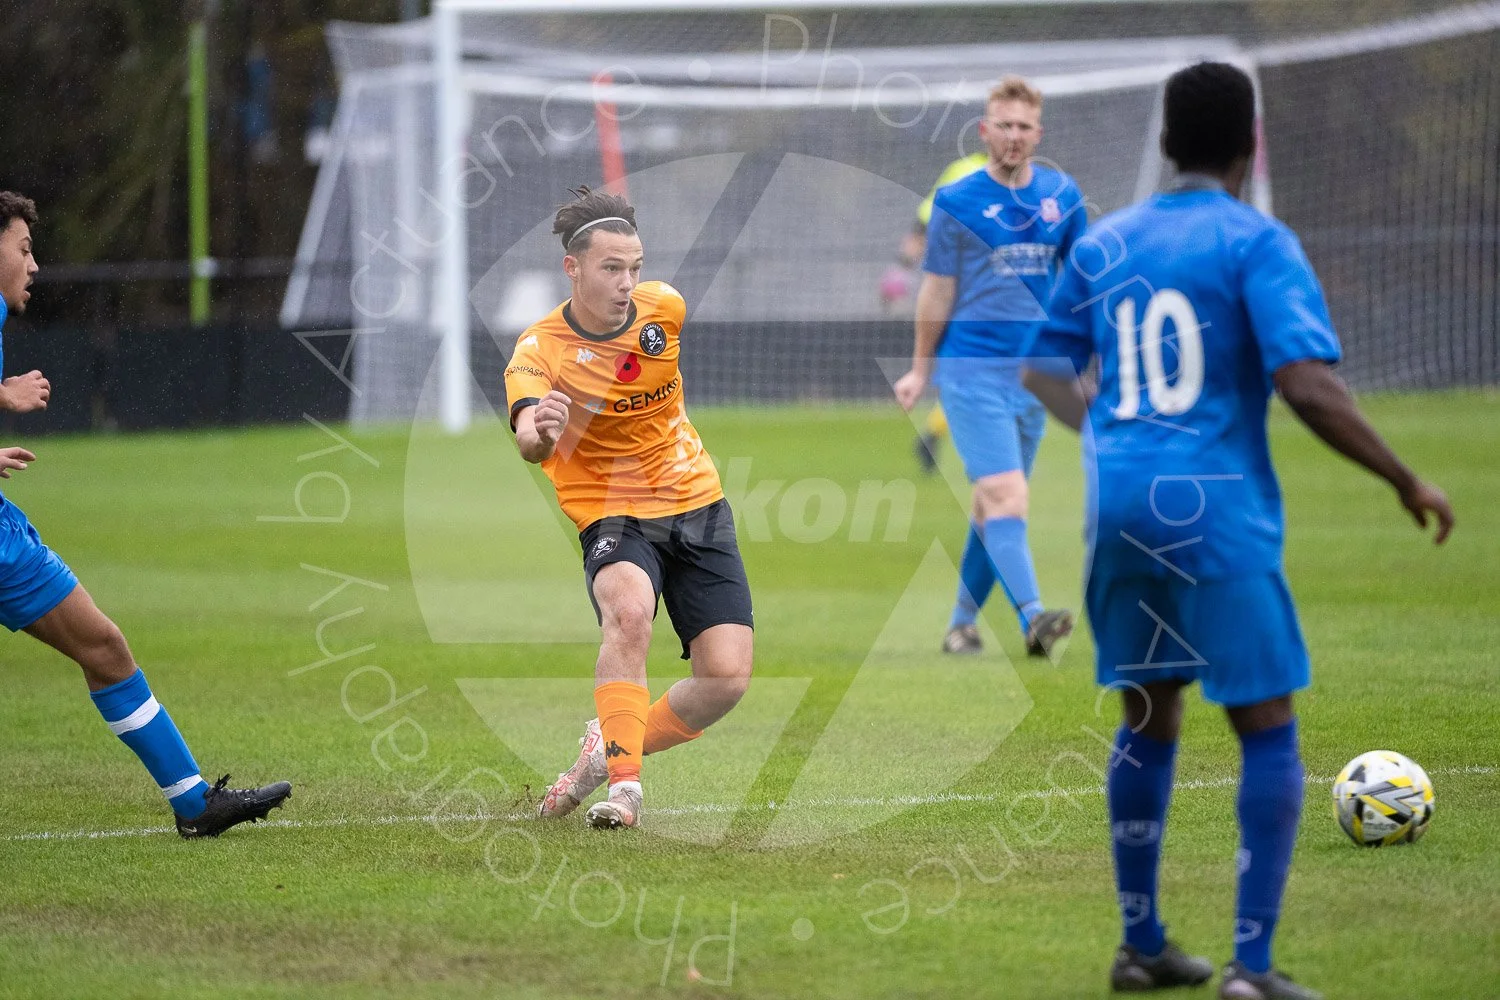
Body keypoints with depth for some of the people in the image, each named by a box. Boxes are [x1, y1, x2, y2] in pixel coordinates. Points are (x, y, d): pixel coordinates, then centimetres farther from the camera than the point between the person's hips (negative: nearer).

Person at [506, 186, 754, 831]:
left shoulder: (663, 307, -6)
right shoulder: (538, 350, -18)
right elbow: (530, 441, -36)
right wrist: (539, 432, -58)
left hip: (698, 506, 4)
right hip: (613, 514, -4)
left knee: (727, 676, -10)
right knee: (628, 609, -37)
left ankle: (612, 748, 15)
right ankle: (623, 783, -32)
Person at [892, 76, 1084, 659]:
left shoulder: (1061, 196, 8)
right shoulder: (957, 202, -3)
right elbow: (938, 290, 3)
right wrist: (920, 369, 8)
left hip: (1034, 371, 5)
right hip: (972, 369, -4)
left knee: (994, 503, 11)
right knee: (1004, 494, -17)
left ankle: (962, 621, 23)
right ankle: (1032, 615, -29)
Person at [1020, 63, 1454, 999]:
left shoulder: (1103, 244, 10)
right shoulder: (1257, 244, -8)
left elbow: (1046, 375, 18)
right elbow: (1309, 385, -18)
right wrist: (1408, 483, -9)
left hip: (1116, 505, 6)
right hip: (1215, 512, -6)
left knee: (1149, 720, 19)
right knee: (1269, 735, 2)